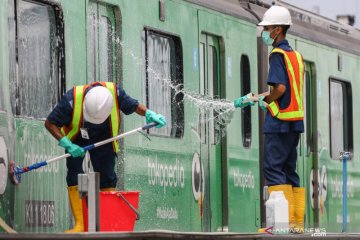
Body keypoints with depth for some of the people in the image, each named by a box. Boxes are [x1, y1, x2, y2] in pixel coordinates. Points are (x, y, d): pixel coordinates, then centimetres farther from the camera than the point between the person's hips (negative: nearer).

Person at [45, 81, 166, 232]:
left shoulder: (115, 93, -30)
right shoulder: (72, 99, -36)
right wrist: (67, 144, -33)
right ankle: (80, 224, -12)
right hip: (76, 139, -1)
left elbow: (133, 105, -9)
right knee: (74, 177, -11)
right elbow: (50, 123, -25)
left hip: (103, 139, 1)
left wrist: (149, 114, -28)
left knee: (107, 178, -3)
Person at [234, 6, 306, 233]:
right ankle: (297, 221, 7)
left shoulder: (278, 54, -10)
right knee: (289, 169, 11)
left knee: (273, 168, -7)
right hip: (296, 121, 9)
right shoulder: (296, 55, 17)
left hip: (280, 121, -9)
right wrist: (252, 98, 21)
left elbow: (280, 88, -22)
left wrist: (265, 100, -3)